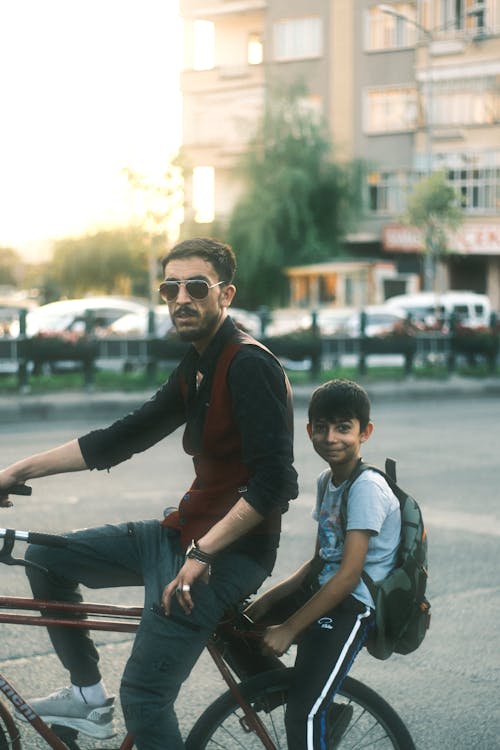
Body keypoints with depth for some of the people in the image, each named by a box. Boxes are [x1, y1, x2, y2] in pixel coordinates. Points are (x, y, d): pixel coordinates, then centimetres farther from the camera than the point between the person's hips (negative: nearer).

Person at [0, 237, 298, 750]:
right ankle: (88, 695, 19)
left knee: (144, 696, -14)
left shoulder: (249, 365, -17)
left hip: (228, 551, -10)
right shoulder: (195, 369, 11)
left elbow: (274, 484, -24)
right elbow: (120, 439, 15)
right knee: (46, 557, 11)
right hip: (182, 534, 10)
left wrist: (201, 555, -23)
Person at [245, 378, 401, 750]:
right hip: (322, 591, 9)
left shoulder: (366, 488, -17)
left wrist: (288, 629, -20)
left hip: (351, 607, -9)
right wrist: (269, 598, 3)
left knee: (305, 716, -19)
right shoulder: (327, 481, 11)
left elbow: (348, 574, -22)